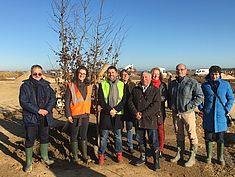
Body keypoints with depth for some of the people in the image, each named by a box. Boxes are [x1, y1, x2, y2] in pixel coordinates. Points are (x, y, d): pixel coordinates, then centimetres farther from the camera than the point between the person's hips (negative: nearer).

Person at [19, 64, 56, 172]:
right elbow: (23, 102, -15)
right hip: (30, 118, -4)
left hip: (45, 117, 4)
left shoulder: (46, 85, 4)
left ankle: (45, 158, 35)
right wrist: (38, 110, -20)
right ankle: (29, 162, 22)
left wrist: (47, 109, -14)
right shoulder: (25, 86, -7)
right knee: (30, 140, 6)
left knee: (45, 137, 17)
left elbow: (53, 98, 2)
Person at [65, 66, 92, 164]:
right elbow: (67, 102, -7)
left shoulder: (88, 86, 7)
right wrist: (68, 115, -12)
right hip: (74, 116, -4)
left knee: (84, 136, 13)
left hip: (85, 115, 4)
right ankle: (75, 156, 20)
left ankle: (85, 155, 24)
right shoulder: (71, 86, -7)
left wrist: (89, 112, 13)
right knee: (74, 137, 8)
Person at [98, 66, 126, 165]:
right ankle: (101, 155, 19)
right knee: (104, 136, 5)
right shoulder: (102, 84, 1)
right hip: (105, 113, -1)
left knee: (118, 135, 12)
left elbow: (124, 100, -1)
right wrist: (109, 110, -14)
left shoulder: (122, 85, 4)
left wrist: (116, 109, -14)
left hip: (118, 114, 1)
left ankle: (119, 154, 27)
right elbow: (100, 100, -4)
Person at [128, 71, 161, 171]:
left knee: (153, 142, 1)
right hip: (138, 120, 4)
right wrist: (135, 113, -12)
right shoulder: (135, 90, 12)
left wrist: (143, 114, -17)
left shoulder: (155, 90, -1)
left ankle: (156, 161, 15)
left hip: (150, 119, -4)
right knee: (140, 140, 15)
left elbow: (156, 105, -12)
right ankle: (143, 158, 32)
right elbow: (130, 101, 5)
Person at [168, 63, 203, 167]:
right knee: (179, 135, 16)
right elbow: (169, 96, 22)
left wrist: (189, 106, -15)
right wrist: (170, 105, 9)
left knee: (192, 135, 3)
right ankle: (179, 154, 29)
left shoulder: (192, 83, -8)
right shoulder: (172, 83, 9)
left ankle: (192, 157, 15)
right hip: (175, 113, 5)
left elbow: (200, 97, -11)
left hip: (188, 113, -5)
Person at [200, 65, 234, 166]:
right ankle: (208, 156, 26)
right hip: (208, 116, 1)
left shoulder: (225, 84, 0)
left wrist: (227, 110, -3)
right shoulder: (205, 85, 1)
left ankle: (220, 157, 27)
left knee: (220, 138, 9)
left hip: (220, 116, 0)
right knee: (208, 137, 9)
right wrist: (201, 109, 3)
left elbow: (231, 98, 7)